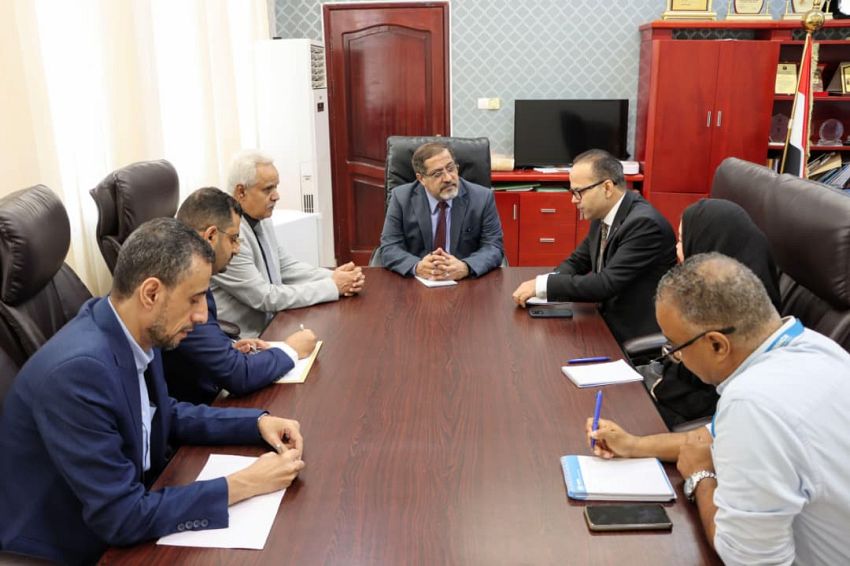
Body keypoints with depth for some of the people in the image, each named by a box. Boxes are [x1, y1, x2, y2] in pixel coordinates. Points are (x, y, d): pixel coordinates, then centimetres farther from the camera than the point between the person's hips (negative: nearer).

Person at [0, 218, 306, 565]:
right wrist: (245, 484, -22)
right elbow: (121, 516, -27)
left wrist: (258, 422, -2)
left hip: (122, 516, 7)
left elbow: (165, 415, 11)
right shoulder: (78, 369, -30)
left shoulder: (135, 336, -6)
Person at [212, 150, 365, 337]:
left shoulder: (261, 220, 4)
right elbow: (265, 298, -22)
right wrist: (332, 286, -16)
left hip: (267, 326, 8)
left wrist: (334, 277, -6)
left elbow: (286, 267, 11)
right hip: (240, 342, -8)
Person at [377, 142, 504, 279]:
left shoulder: (482, 197, -4)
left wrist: (465, 268, -26)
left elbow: (494, 247, -6)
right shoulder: (401, 198, -3)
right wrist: (417, 267, -26)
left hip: (466, 283, -1)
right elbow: (389, 248, -6)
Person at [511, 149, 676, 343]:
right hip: (610, 322, 7)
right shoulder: (602, 215, 2)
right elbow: (577, 262, 12)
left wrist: (542, 285, -23)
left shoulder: (644, 223, -22)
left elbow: (607, 283, -26)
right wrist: (546, 286, -10)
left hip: (636, 337, -7)